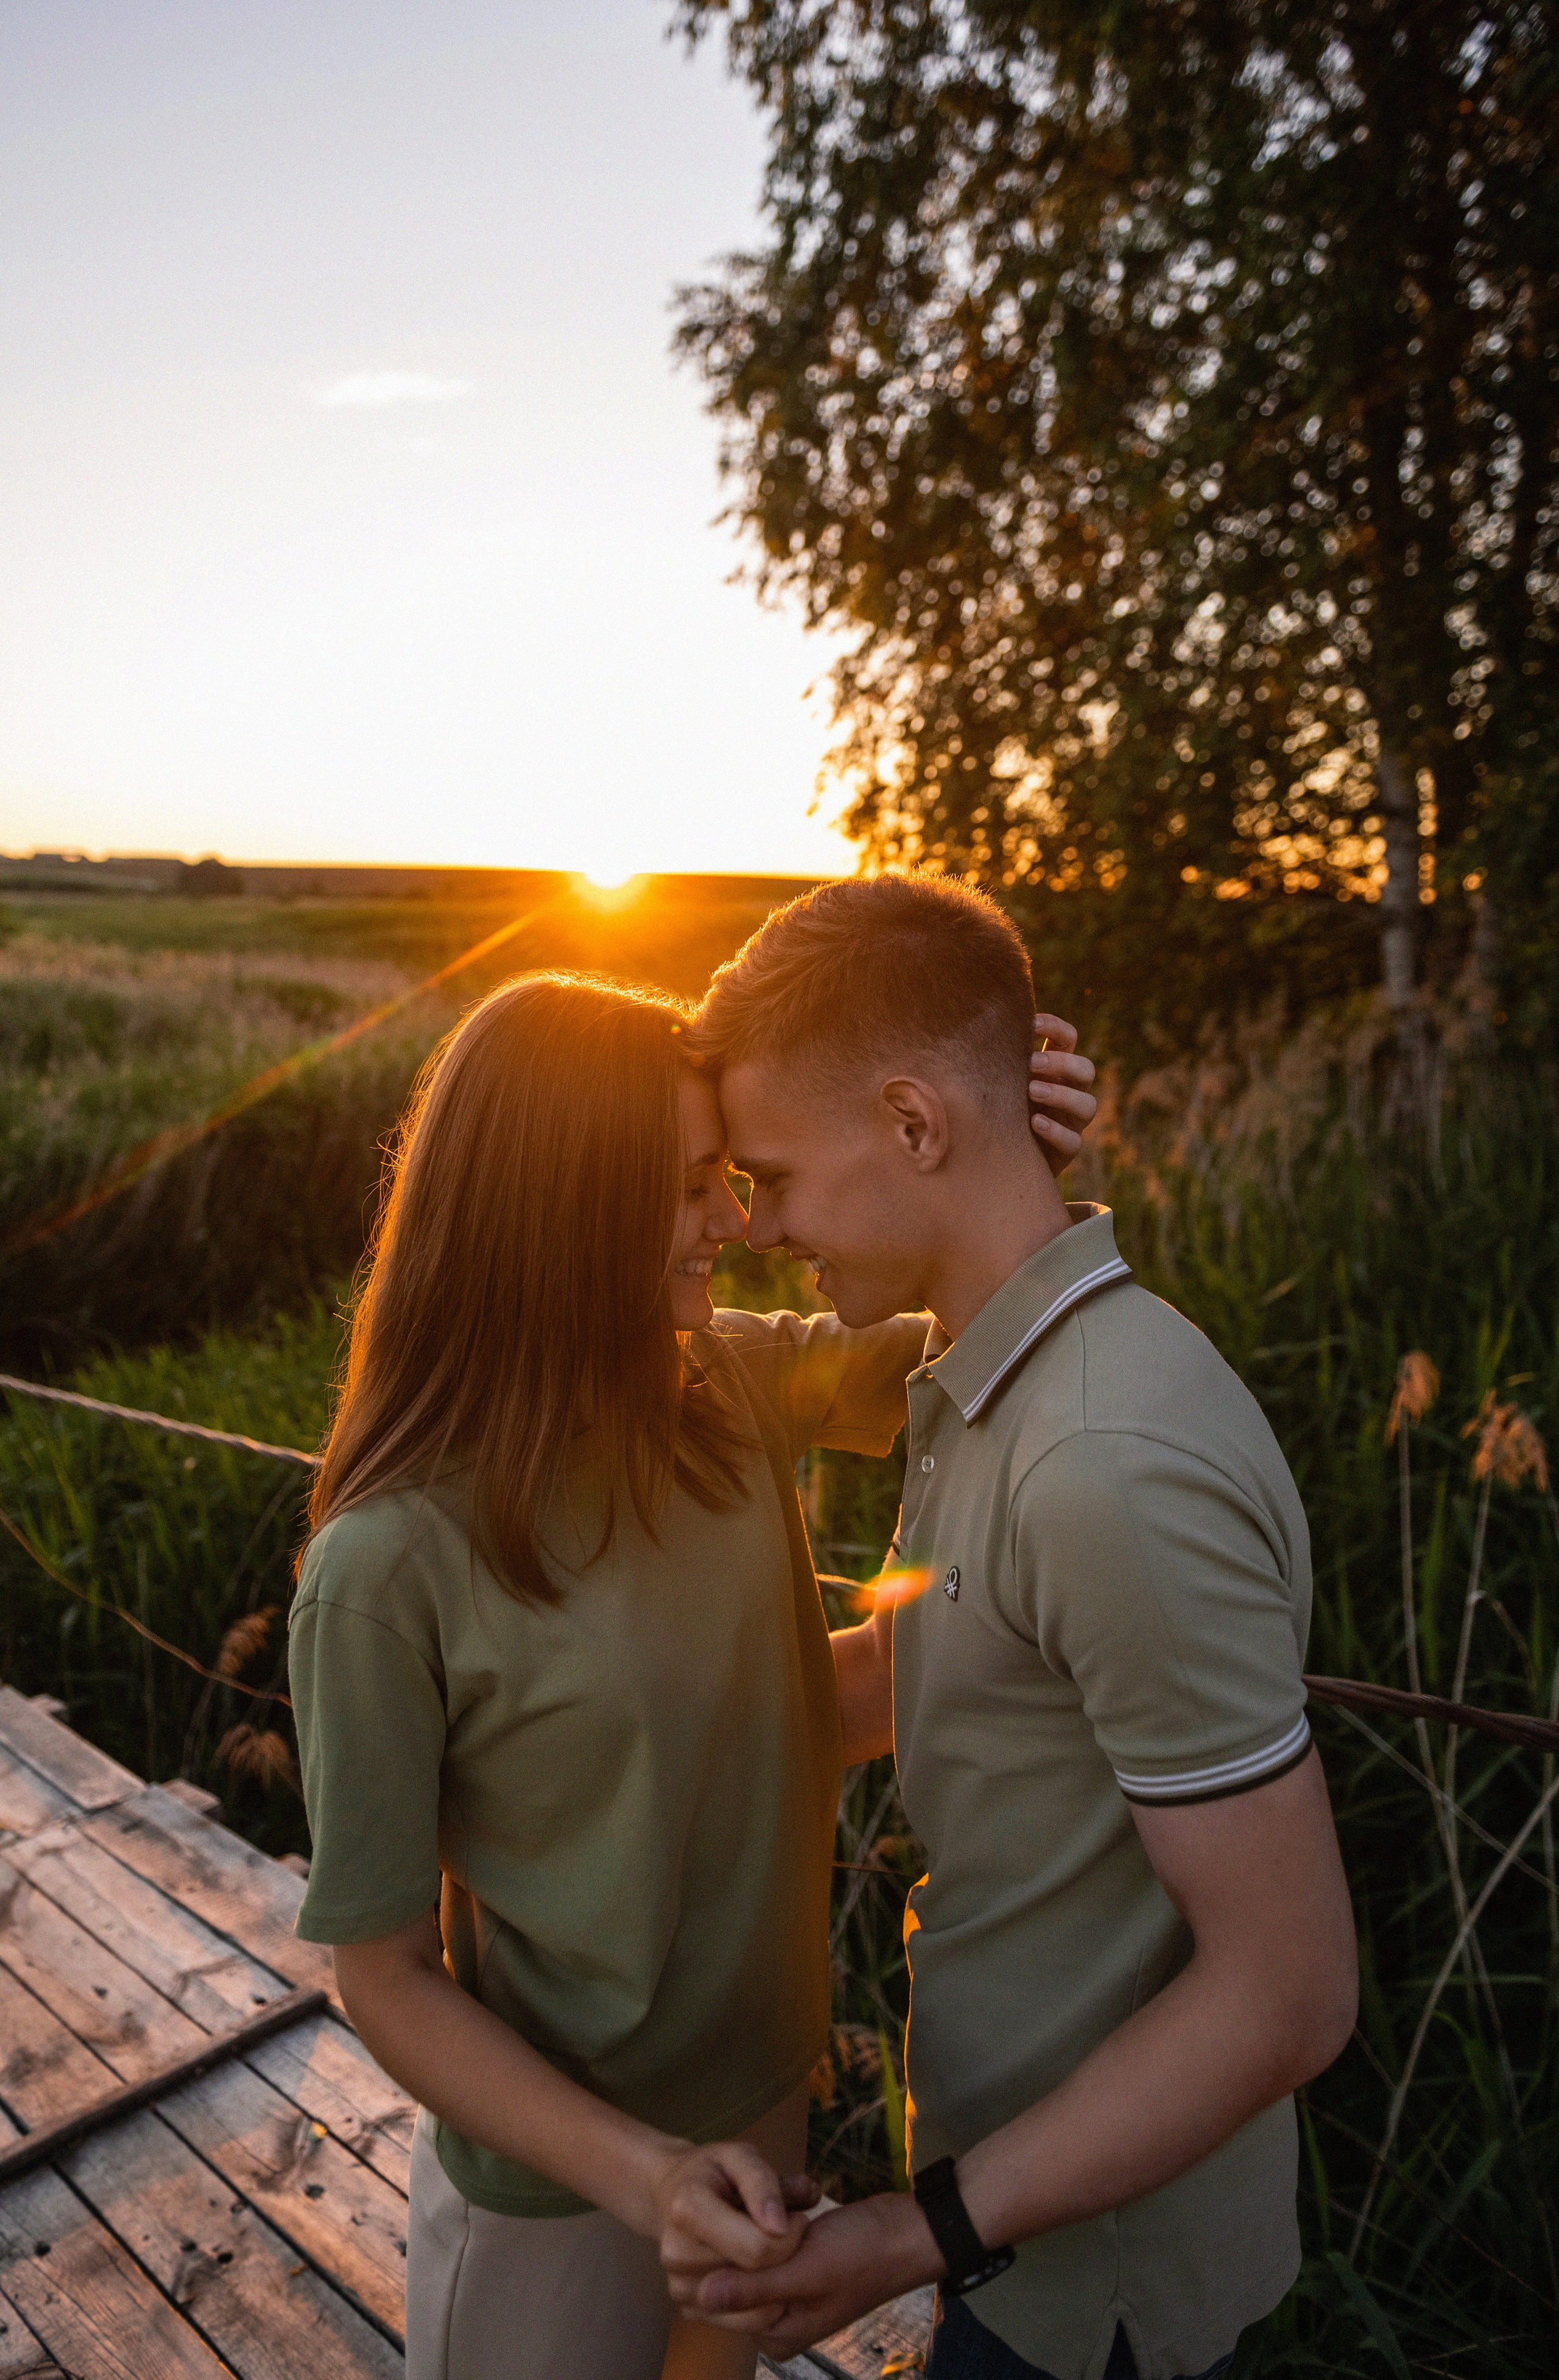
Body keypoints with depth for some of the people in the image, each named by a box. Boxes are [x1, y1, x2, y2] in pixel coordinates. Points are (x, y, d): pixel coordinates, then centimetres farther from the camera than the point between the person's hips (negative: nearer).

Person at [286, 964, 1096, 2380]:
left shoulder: (739, 1386, -13)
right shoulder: (391, 1567, -28)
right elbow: (388, 1976, -17)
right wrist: (641, 2173, -28)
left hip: (765, 2102, 5)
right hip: (561, 2204, -5)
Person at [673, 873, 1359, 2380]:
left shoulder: (1118, 1470, -34)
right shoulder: (991, 1382, -4)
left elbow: (1288, 1989, -27)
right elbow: (915, 1664, 10)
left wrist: (934, 2235, -22)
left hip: (1094, 2247, -7)